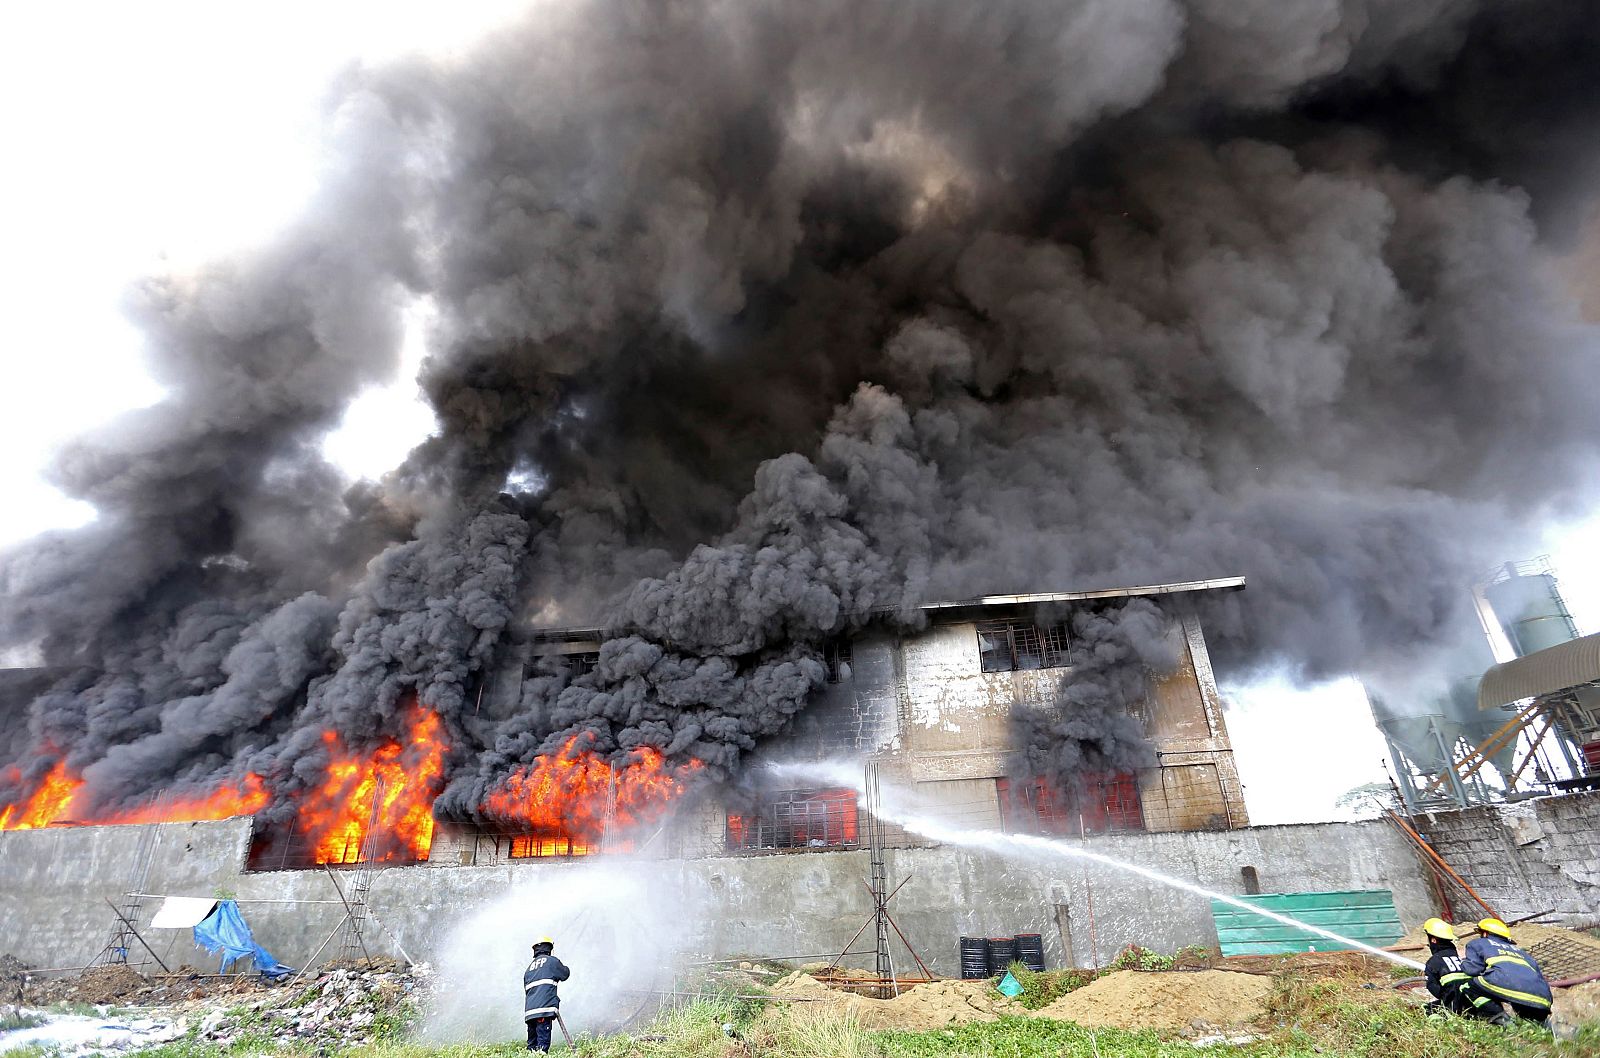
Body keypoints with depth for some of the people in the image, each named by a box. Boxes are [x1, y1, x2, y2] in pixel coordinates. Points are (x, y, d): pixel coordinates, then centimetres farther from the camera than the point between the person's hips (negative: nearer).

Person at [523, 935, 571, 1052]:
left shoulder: (529, 968, 22)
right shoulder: (551, 961, 2)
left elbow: (526, 989, 21)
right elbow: (565, 974, 13)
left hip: (529, 1011, 7)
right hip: (544, 1008, -7)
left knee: (532, 1044, 11)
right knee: (542, 1043, -10)